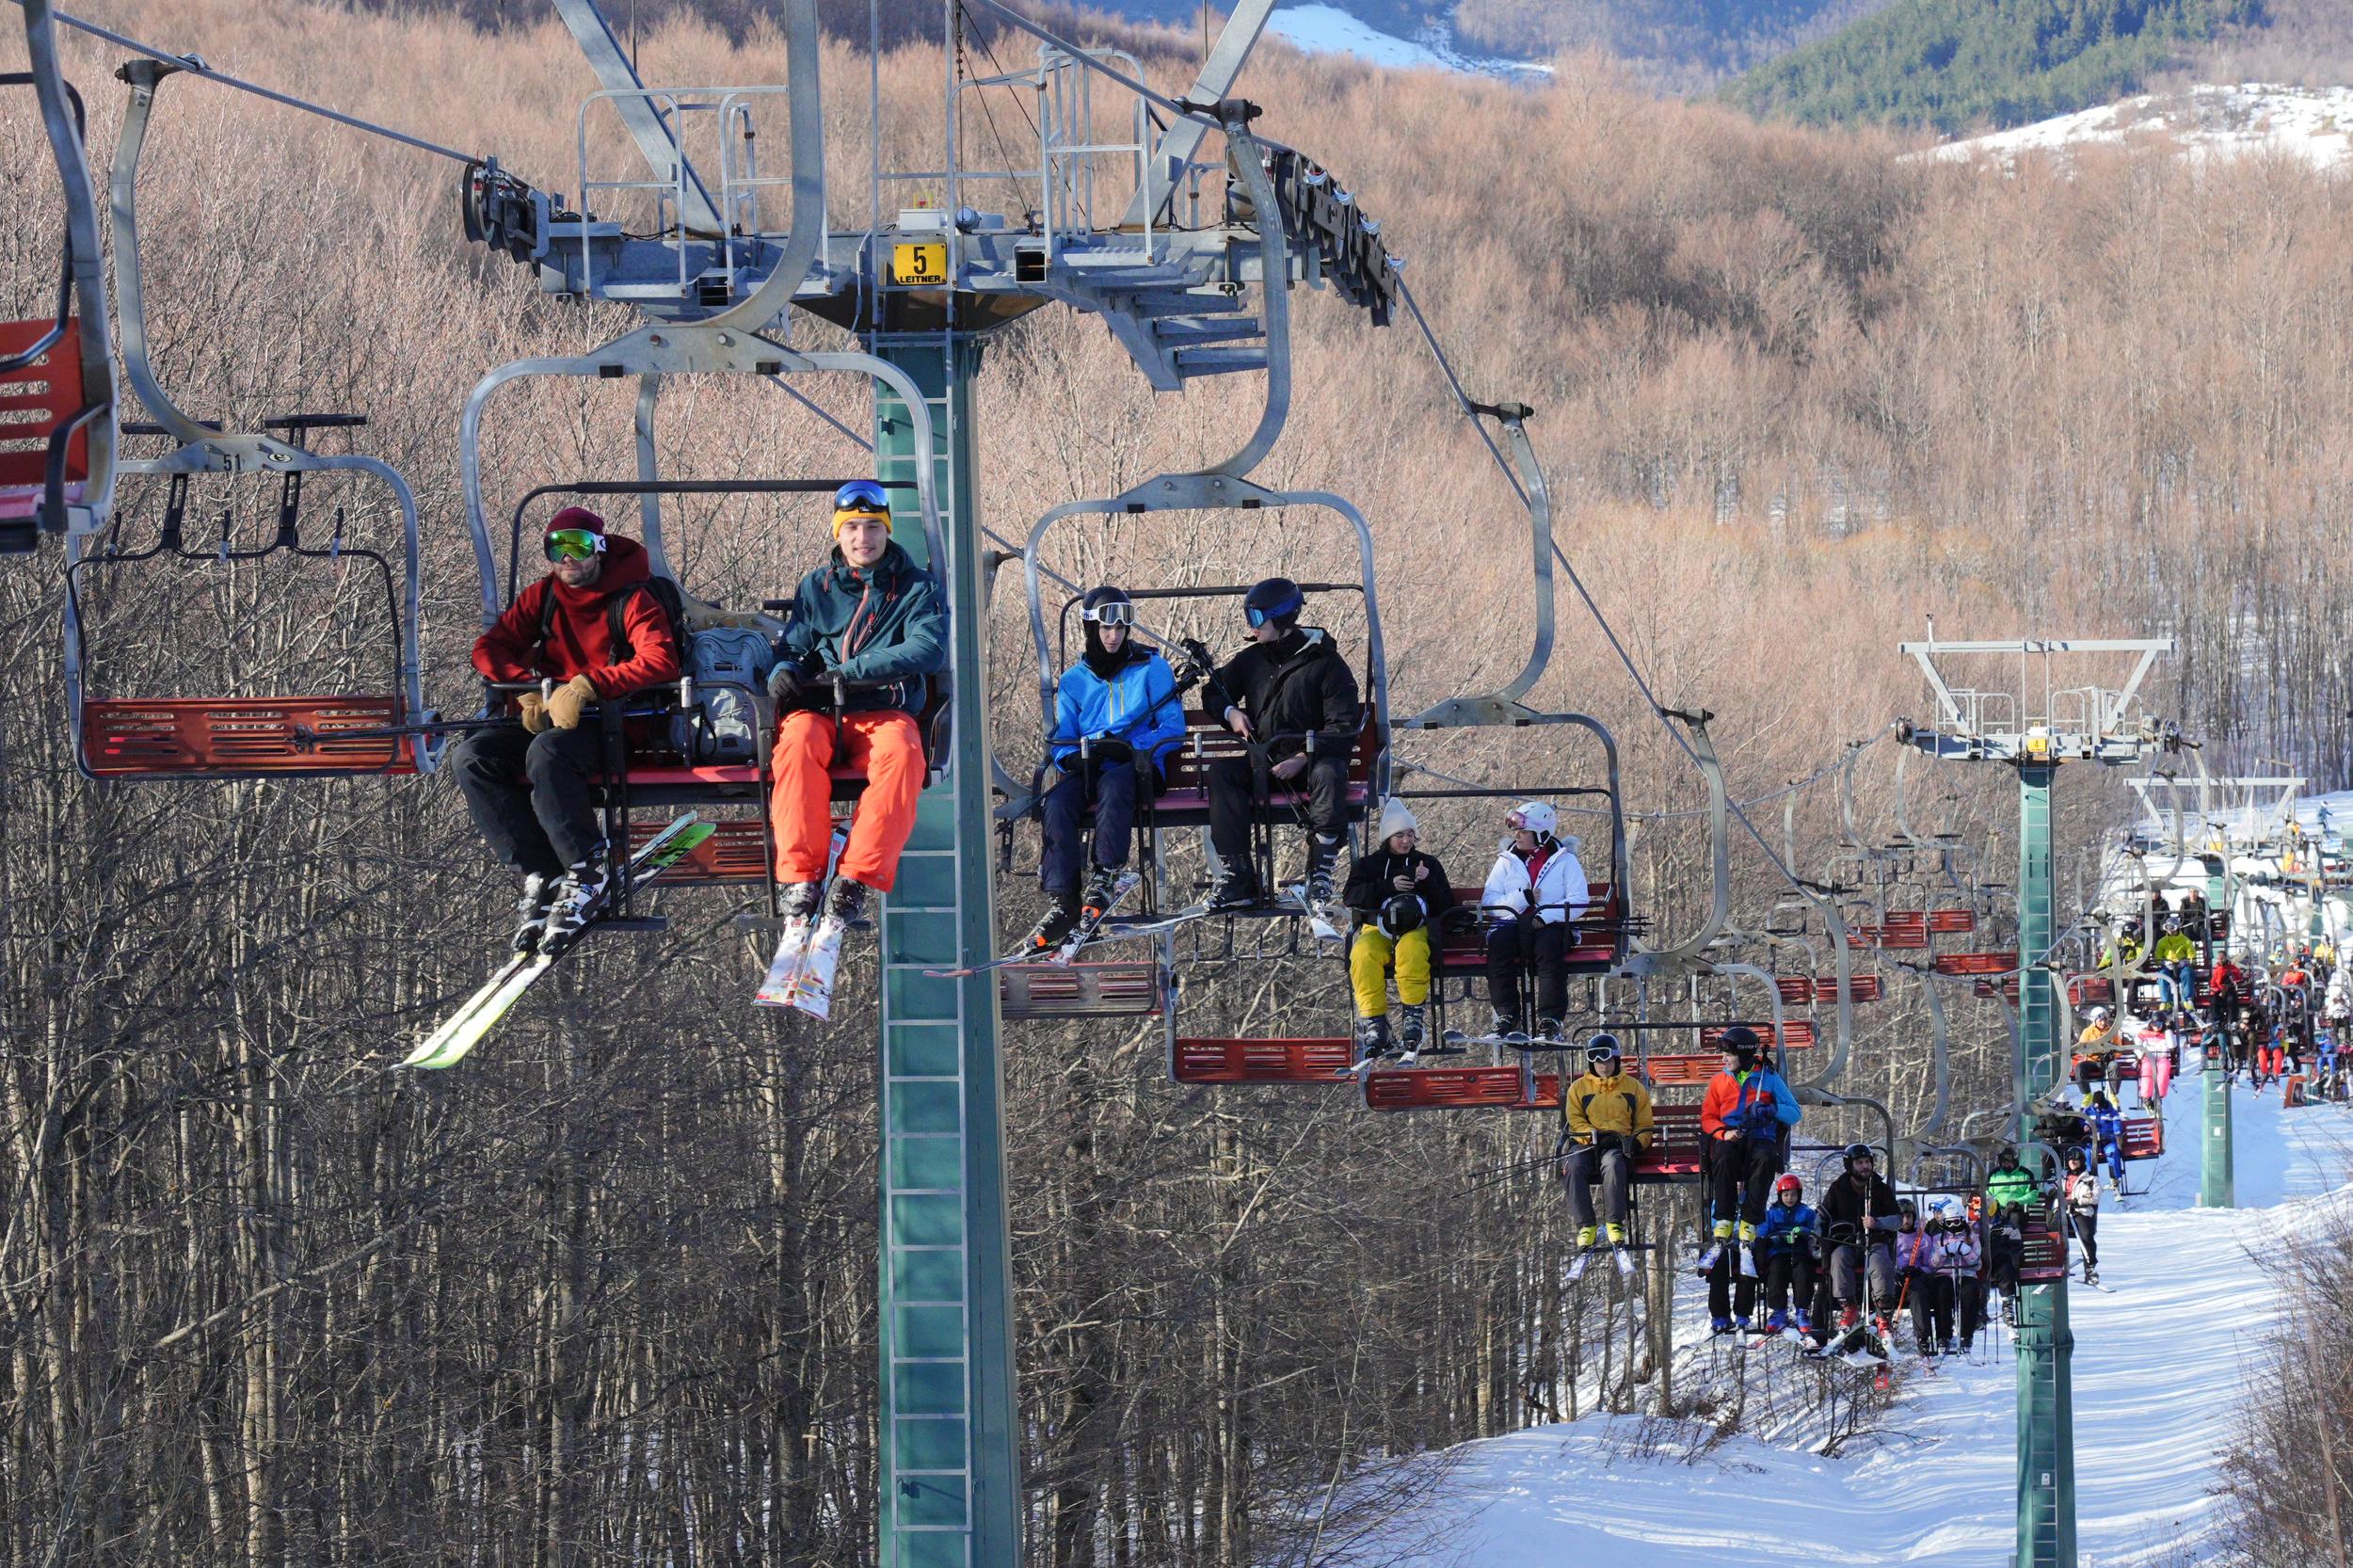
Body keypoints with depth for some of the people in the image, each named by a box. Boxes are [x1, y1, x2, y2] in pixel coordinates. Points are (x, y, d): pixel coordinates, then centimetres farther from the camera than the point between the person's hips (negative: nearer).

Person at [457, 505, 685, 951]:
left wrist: (587, 687, -28)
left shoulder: (632, 601, -4)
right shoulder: (543, 597, 12)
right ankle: (539, 875, -24)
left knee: (547, 751, -38)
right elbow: (490, 647, 8)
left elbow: (661, 663, -19)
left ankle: (589, 869, -31)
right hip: (549, 718, 6)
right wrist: (528, 689, -12)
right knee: (470, 756, -19)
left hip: (612, 724, -6)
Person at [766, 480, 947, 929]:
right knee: (797, 742, -35)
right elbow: (793, 648, 14)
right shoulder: (816, 587, 18)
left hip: (884, 711, -1)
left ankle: (856, 879, -40)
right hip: (818, 711, 1)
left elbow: (929, 651, -6)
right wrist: (783, 672, -13)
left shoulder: (917, 588, 10)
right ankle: (801, 874, -39)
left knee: (901, 755, -37)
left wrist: (850, 672, -15)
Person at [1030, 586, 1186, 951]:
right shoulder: (1074, 681, 15)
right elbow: (1062, 742, 13)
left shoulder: (1151, 668, 6)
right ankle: (1063, 903, -32)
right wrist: (1076, 756, -12)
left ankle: (1103, 880, -39)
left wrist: (1131, 746, -15)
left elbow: (1173, 727, 0)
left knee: (1113, 784, -39)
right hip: (1089, 770, 3)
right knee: (1056, 804, -29)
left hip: (1138, 766, -3)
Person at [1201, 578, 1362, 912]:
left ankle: (1320, 872, -36)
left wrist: (1302, 758, -21)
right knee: (1221, 772, -25)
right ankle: (1238, 879, -32)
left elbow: (1343, 728, -9)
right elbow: (1214, 692, 28)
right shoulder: (1252, 660, 13)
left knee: (1328, 773, -39)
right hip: (1264, 759, 4)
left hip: (1312, 757, -4)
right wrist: (1230, 712, 4)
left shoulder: (1326, 663, -3)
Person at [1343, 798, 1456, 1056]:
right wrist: (1388, 886, -10)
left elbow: (1446, 906, 15)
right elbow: (1351, 897, 1)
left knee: (1411, 948, -39)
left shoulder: (1428, 864, 21)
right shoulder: (1367, 864, 20)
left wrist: (1428, 882, -4)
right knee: (1363, 954, -36)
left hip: (1416, 930, 0)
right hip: (1376, 930, 0)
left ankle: (1412, 1012, -30)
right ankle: (1373, 1019, -34)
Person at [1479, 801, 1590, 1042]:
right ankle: (1507, 1017, -30)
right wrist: (1522, 899, -9)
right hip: (1513, 923, 2)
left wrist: (1546, 916, -17)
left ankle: (1550, 1021, -37)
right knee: (1498, 941, -31)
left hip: (1552, 926, -2)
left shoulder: (1565, 860, 11)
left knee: (1549, 944, -36)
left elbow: (1579, 901, -2)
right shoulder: (1507, 861, 18)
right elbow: (1488, 903, 7)